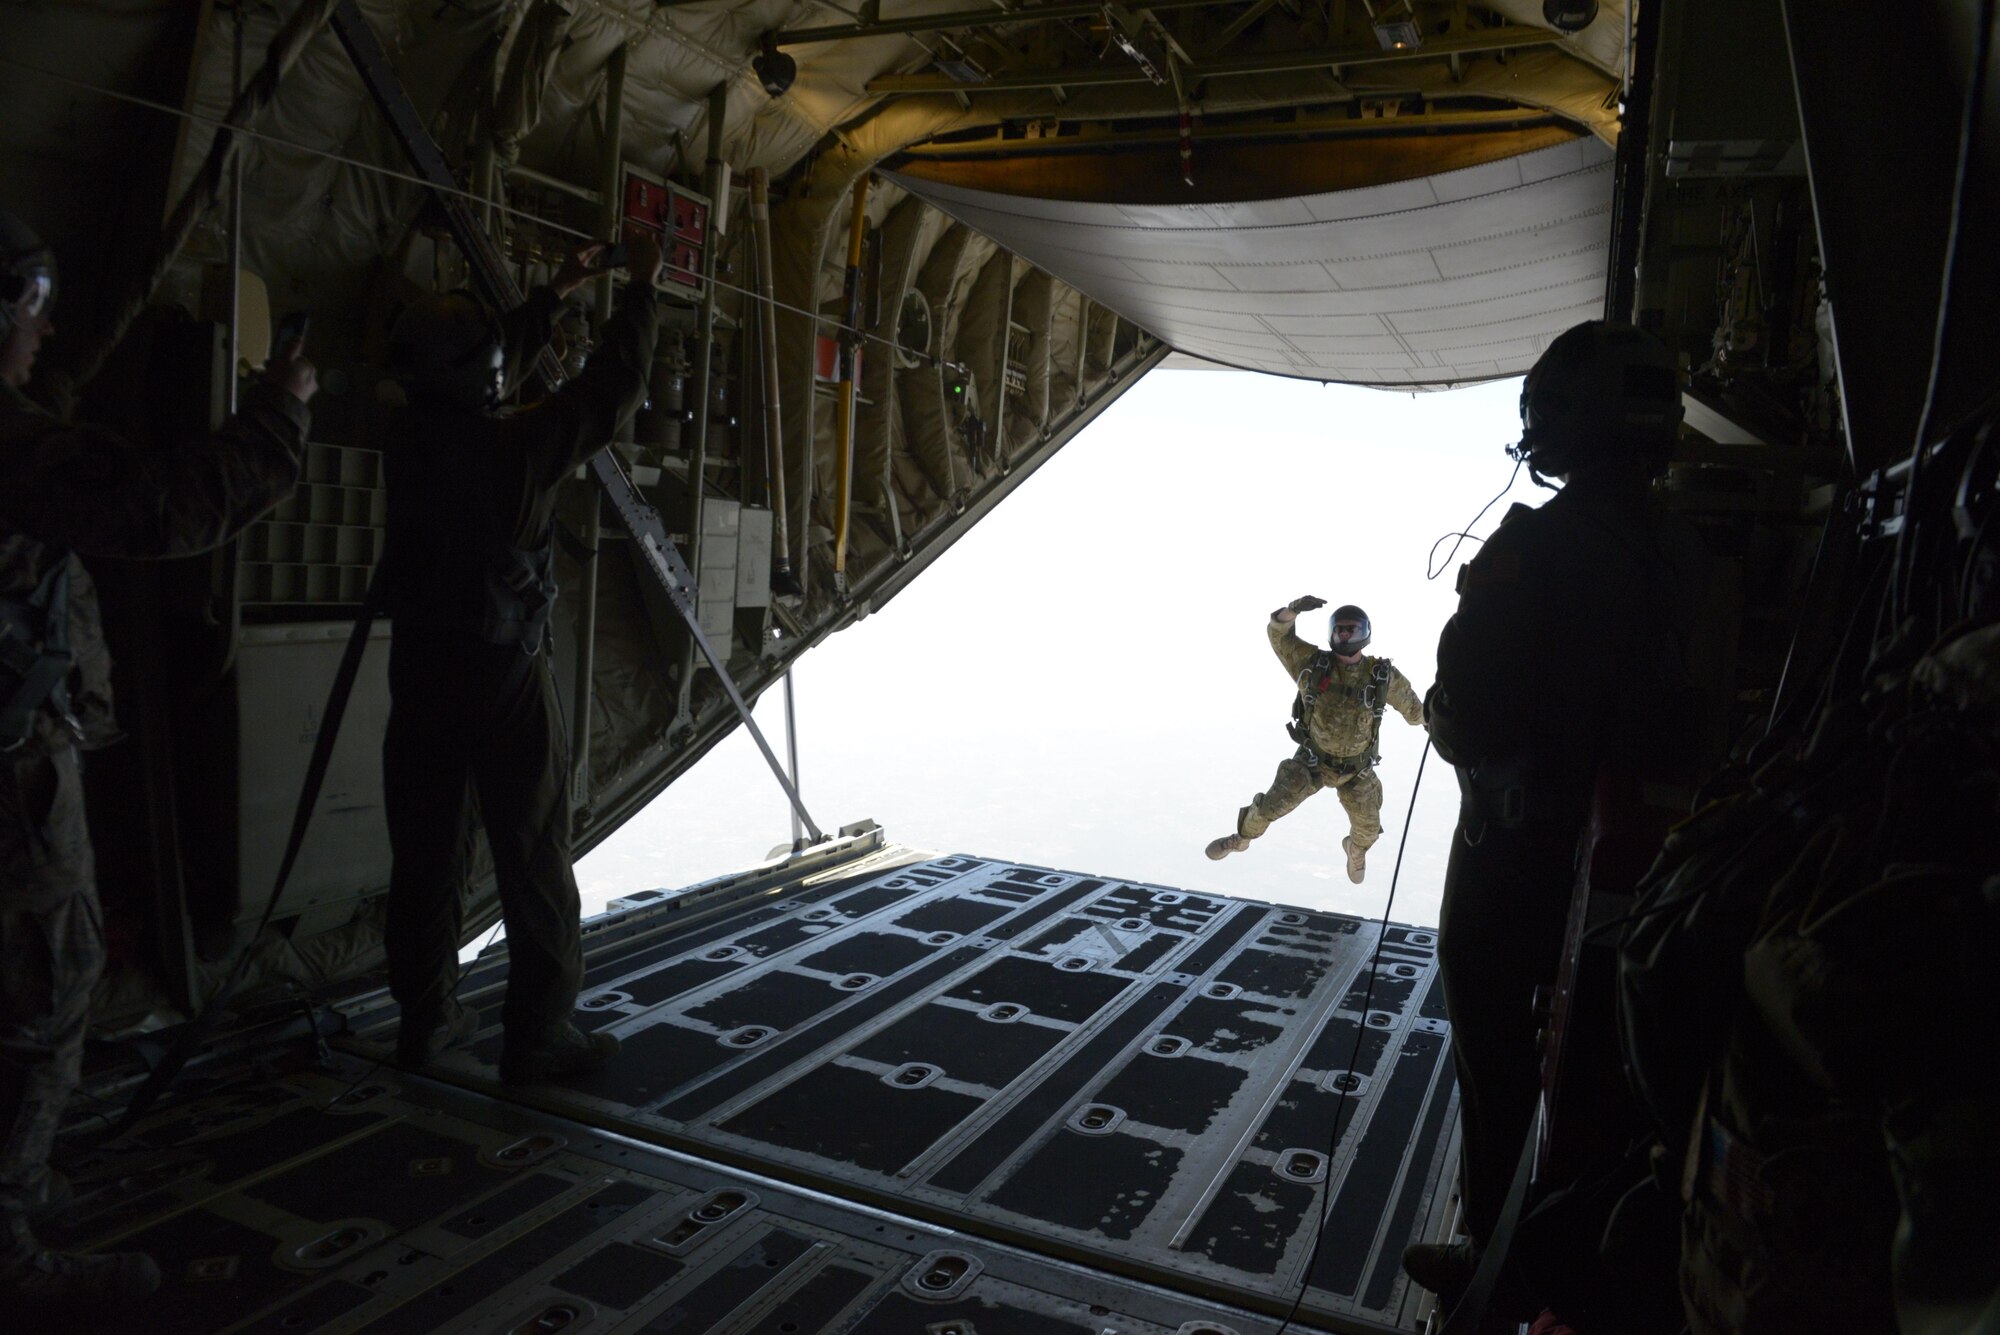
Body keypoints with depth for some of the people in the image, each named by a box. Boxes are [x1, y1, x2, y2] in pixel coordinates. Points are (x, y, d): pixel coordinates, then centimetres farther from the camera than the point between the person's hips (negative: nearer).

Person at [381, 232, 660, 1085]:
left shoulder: (411, 440, 1)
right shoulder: (515, 449, -17)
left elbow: (484, 365, 17)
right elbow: (614, 389, -6)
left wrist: (554, 296, 25)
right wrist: (640, 291, 6)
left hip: (421, 670, 6)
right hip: (504, 673, -6)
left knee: (424, 853, 13)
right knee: (533, 860, 3)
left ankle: (425, 1019, 25)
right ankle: (538, 1033, 9)